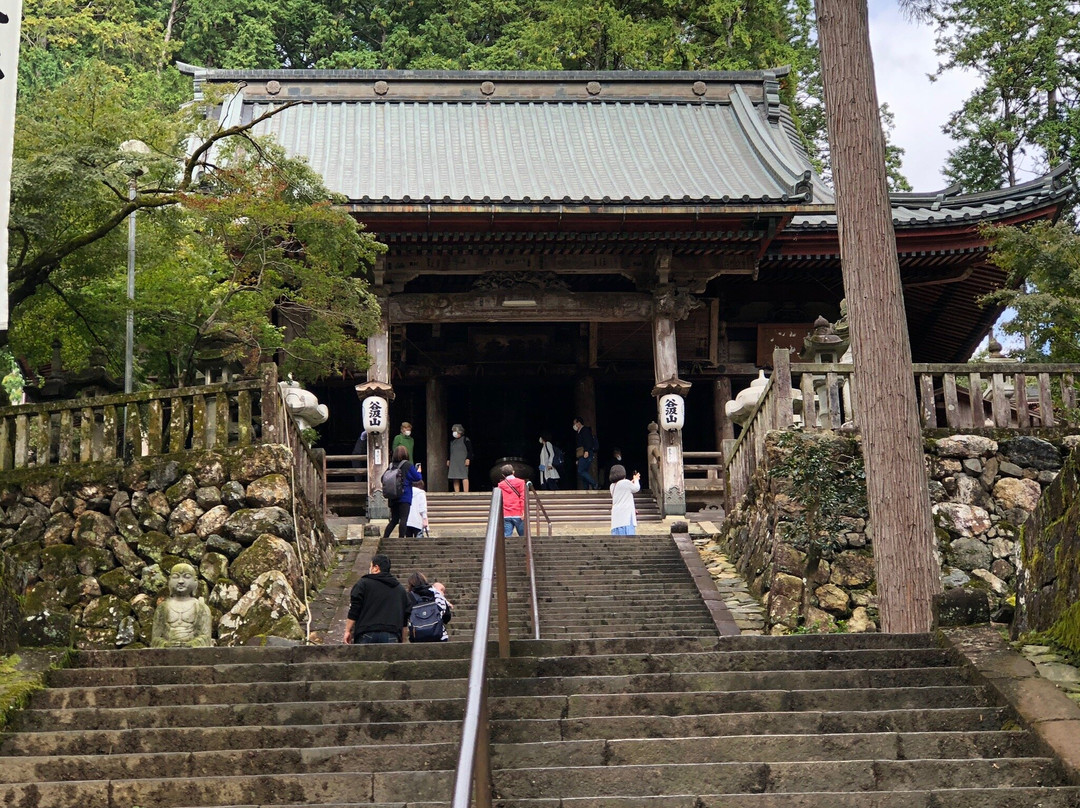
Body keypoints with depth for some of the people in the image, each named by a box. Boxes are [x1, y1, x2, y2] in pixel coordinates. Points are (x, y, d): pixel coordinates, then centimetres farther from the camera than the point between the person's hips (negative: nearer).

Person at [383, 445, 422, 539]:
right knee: (403, 518, -6)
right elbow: (417, 478, -3)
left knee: (394, 520, 13)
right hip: (405, 497, -5)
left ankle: (385, 537, 4)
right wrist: (418, 472, 18)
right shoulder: (408, 465, -5)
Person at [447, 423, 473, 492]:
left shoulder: (465, 440, -1)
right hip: (453, 462, 6)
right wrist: (448, 460, 17)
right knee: (455, 478, 3)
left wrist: (468, 459, -14)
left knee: (464, 477, -10)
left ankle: (466, 492, -13)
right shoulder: (452, 441, 18)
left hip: (462, 462, -6)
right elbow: (450, 451, 24)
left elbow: (470, 450, -5)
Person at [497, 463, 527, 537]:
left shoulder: (501, 485, 9)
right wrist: (523, 511, -7)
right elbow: (523, 498, -5)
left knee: (507, 536, -2)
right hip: (518, 515, -2)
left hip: (505, 516, 2)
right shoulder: (520, 482, 3)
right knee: (523, 536, 5)